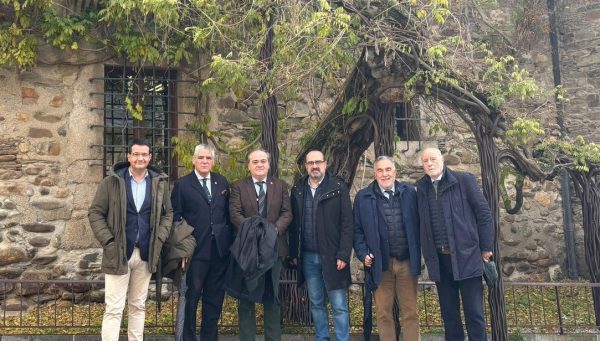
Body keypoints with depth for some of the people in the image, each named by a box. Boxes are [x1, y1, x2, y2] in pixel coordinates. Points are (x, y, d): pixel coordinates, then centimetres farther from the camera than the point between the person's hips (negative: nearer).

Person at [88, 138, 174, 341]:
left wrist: (159, 238, -2)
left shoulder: (160, 182, 5)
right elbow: (95, 213, -1)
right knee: (114, 309, -1)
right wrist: (108, 241, -10)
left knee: (139, 306, 14)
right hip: (118, 252, -3)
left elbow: (168, 213, 12)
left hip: (146, 253, 3)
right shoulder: (112, 181, -3)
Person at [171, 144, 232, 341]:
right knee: (192, 295, 2)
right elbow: (175, 217, -3)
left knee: (214, 296, 11)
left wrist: (230, 239, 4)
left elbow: (229, 213, 11)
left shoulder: (222, 183, 10)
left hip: (220, 249, 4)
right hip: (196, 249, -4)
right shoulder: (182, 184, -1)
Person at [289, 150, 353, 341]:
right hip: (308, 257, 3)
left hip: (332, 255, -3)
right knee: (316, 304, 13)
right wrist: (294, 253, 5)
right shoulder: (298, 189, 7)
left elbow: (347, 223, -7)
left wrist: (343, 254, -13)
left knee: (339, 305, 2)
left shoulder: (338, 187, -4)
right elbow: (294, 224, 9)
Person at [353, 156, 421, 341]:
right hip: (380, 263, -1)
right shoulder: (363, 197, 2)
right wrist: (363, 254, -6)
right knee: (384, 313, 8)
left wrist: (419, 255, 0)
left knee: (410, 312, 9)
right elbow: (357, 230, 4)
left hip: (407, 262, 1)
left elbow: (418, 225, 6)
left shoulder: (409, 193, 4)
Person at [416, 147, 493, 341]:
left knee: (474, 313, 2)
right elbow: (421, 222, 10)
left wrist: (486, 247, -3)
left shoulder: (464, 180, -2)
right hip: (439, 260, 3)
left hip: (466, 256, -3)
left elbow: (483, 212, -2)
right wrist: (428, 254, 6)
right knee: (449, 314, 12)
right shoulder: (421, 187, 8)